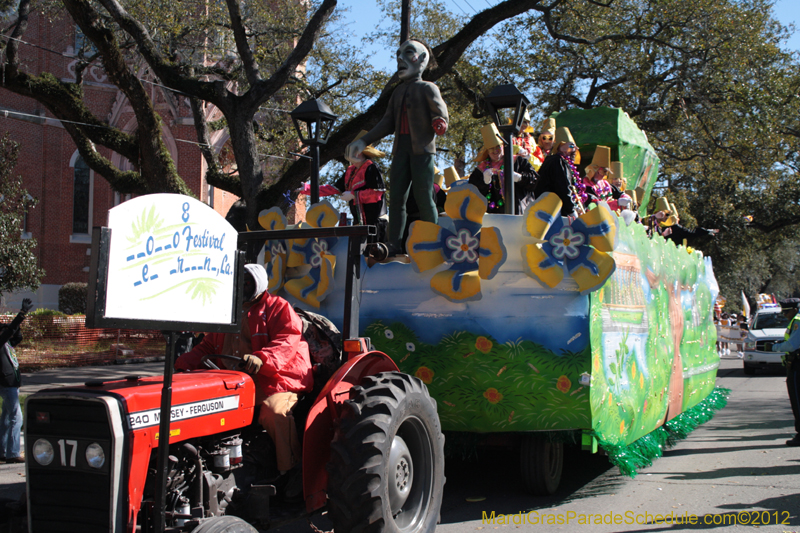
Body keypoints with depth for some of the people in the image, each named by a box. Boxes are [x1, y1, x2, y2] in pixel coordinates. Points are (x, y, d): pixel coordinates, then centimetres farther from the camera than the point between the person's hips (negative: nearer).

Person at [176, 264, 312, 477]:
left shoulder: (277, 307, 5)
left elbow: (288, 341, -12)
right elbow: (207, 347, 28)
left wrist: (261, 358, -32)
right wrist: (181, 364, 10)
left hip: (271, 381, -6)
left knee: (275, 411, -34)